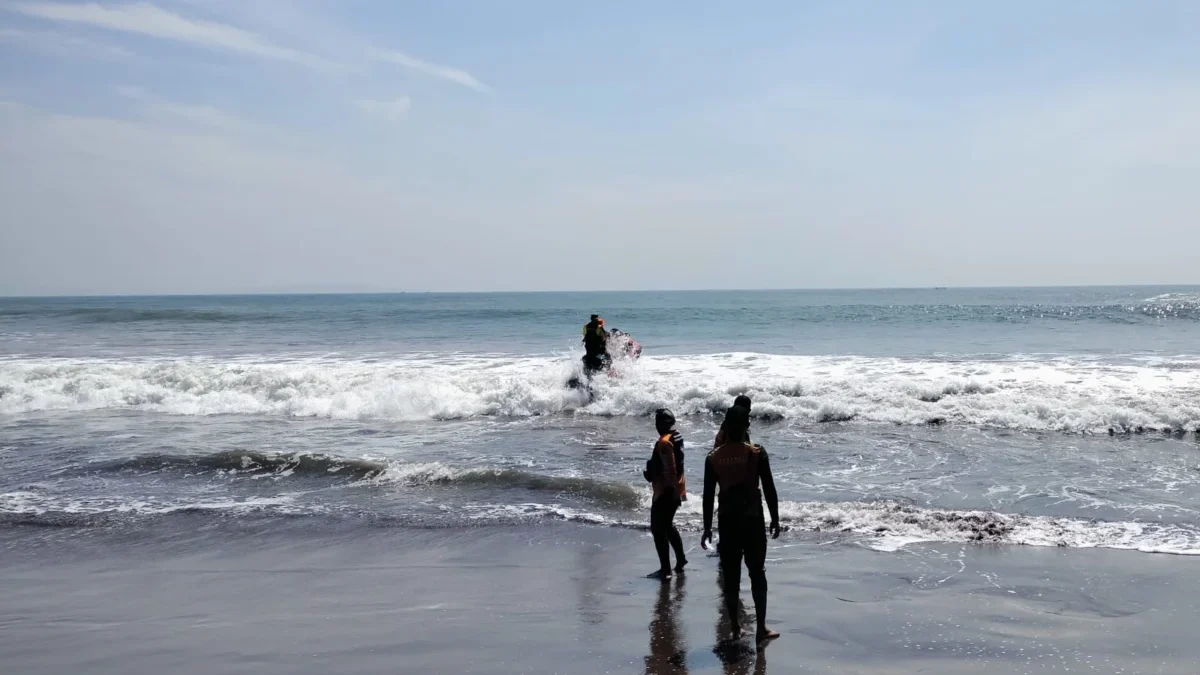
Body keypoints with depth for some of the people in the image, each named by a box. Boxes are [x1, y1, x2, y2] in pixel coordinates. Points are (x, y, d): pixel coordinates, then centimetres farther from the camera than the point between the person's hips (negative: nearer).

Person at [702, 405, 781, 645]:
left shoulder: (713, 457, -4)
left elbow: (708, 495, -1)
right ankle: (762, 629, 6)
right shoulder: (757, 453, -10)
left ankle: (735, 628, 17)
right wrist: (775, 518, 5)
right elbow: (769, 489, -7)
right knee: (757, 573, 7)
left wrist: (707, 527, 7)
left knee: (730, 576, 10)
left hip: (727, 521, 2)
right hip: (753, 520, -2)